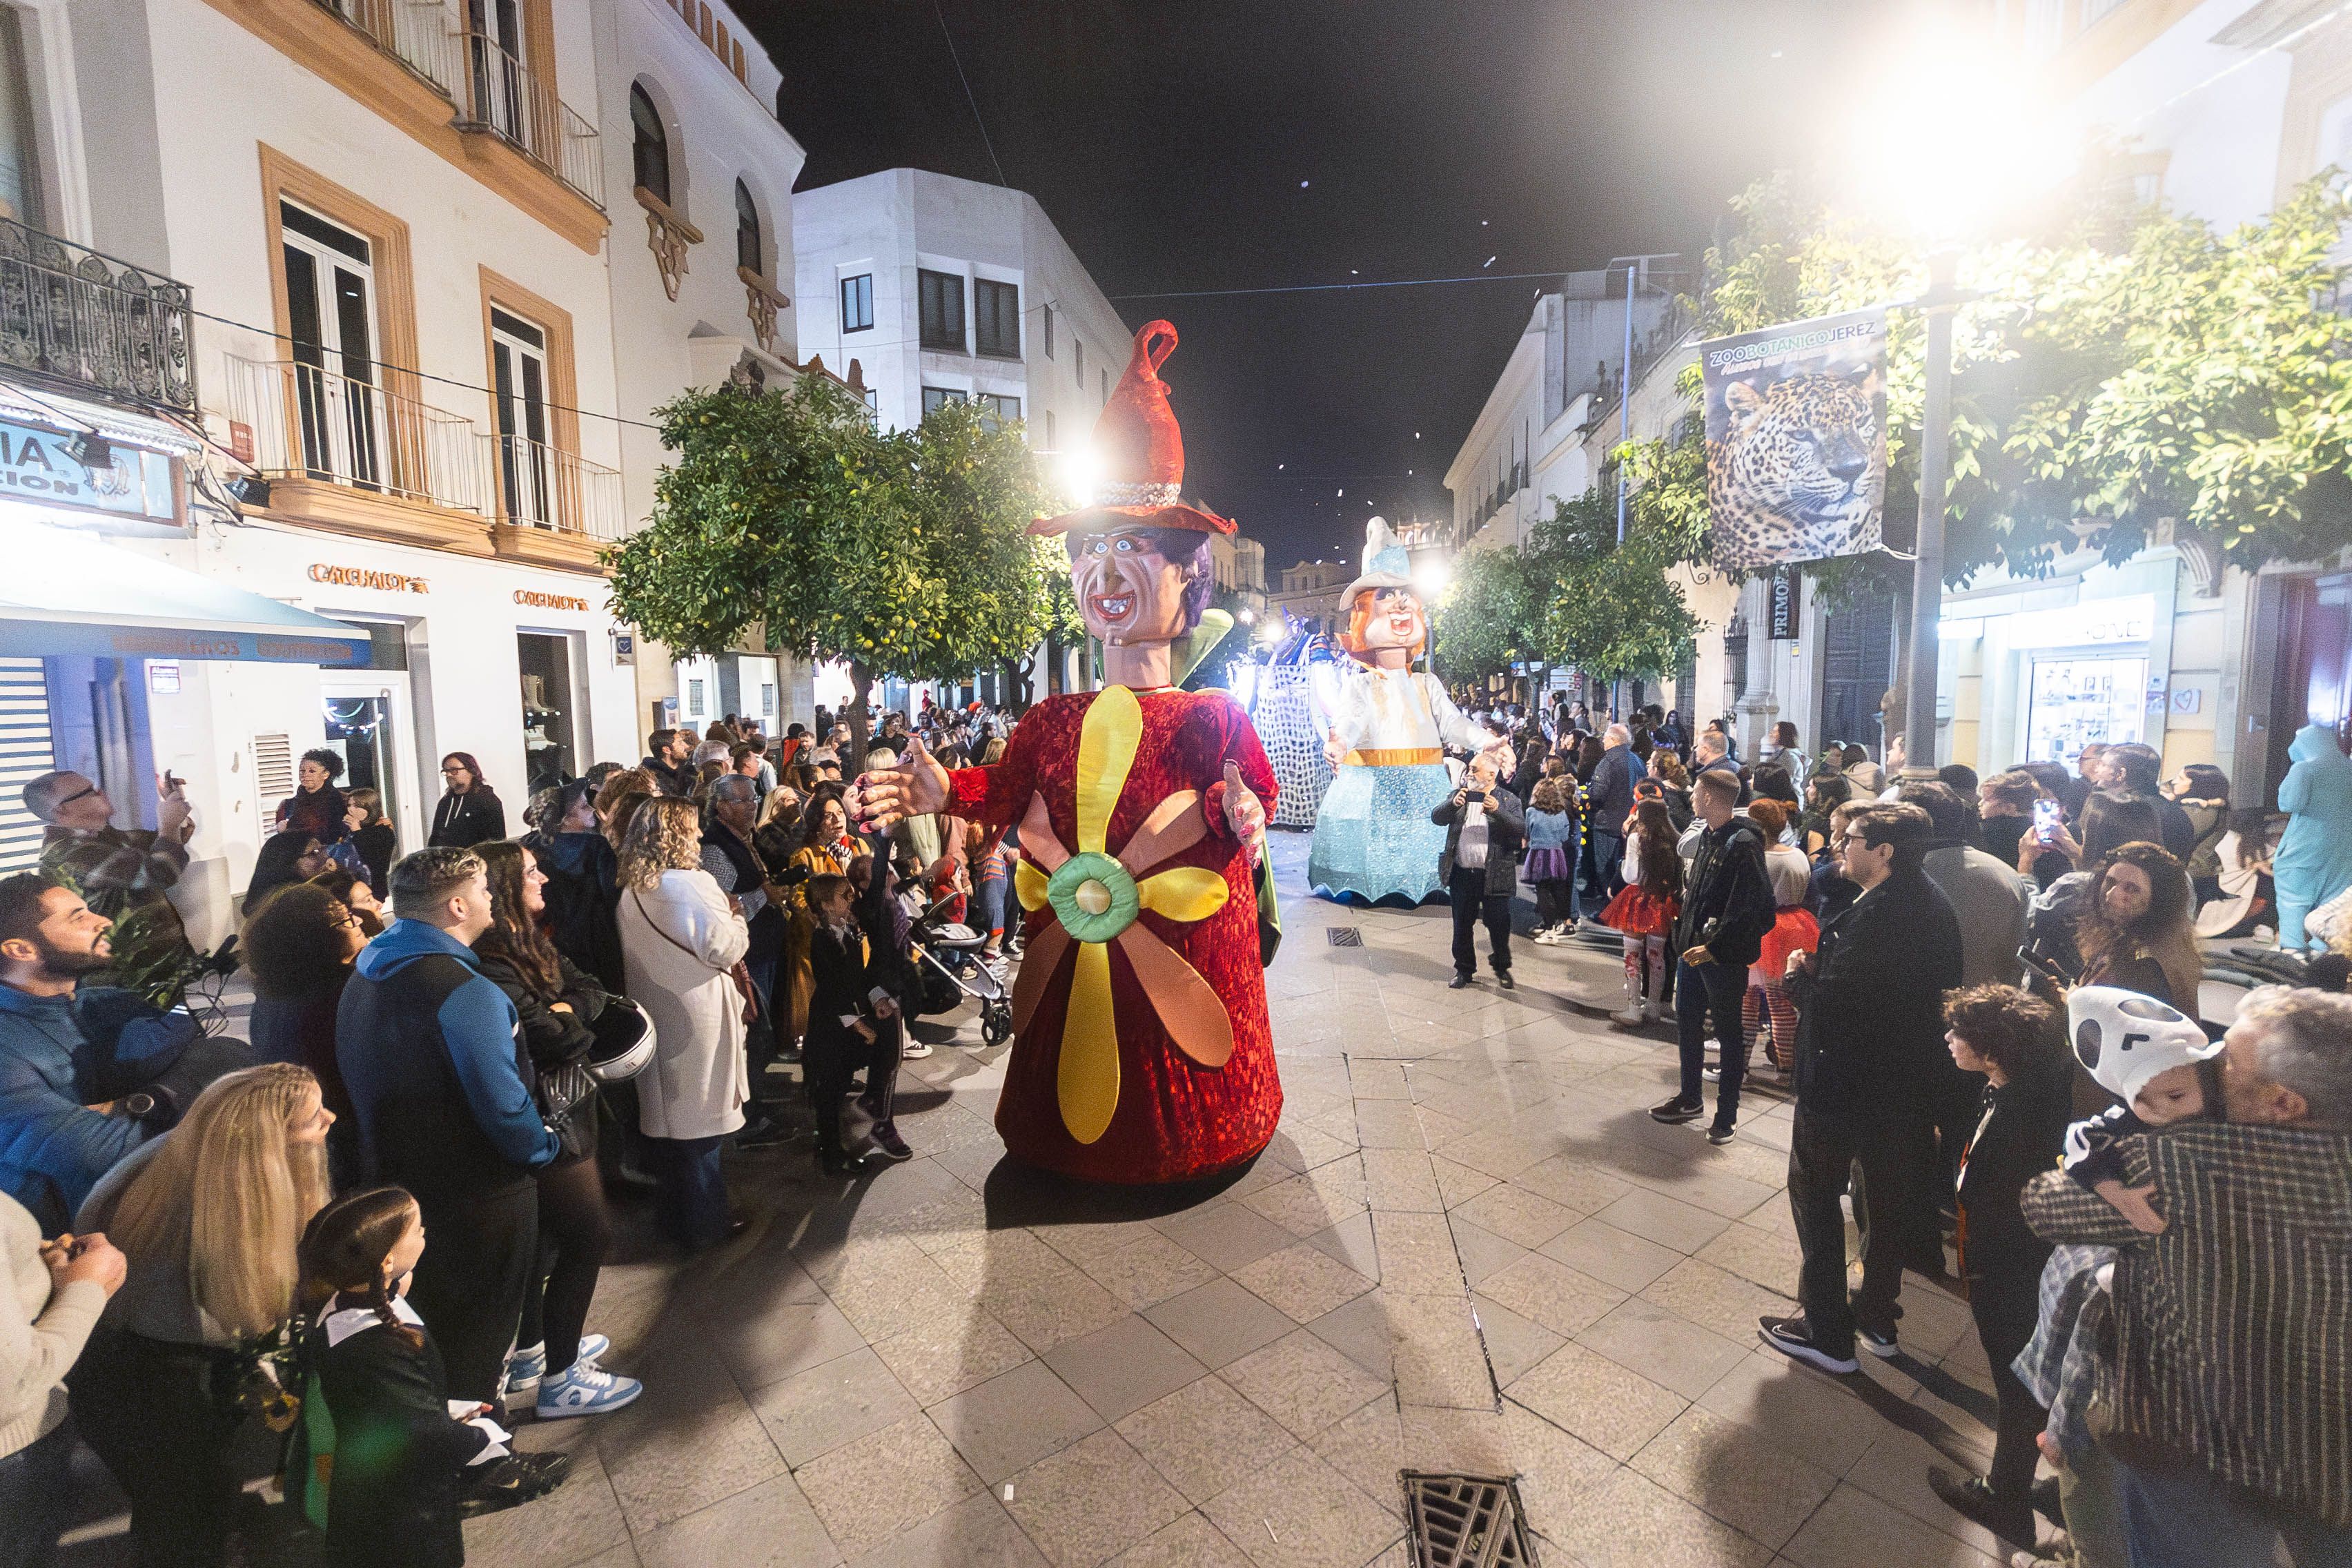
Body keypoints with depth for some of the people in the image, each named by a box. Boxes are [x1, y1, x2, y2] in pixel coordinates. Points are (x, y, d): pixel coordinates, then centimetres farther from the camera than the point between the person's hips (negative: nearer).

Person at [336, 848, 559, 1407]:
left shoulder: (367, 972, 0)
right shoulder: (463, 991, -30)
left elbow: (364, 1081, 10)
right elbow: (503, 1104, -29)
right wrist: (544, 1147, -11)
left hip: (397, 1175, 9)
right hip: (477, 1192, -8)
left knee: (428, 1319, 28)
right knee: (479, 1327, 13)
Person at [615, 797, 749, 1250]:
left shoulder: (630, 891, 5)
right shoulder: (692, 883, -21)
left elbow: (635, 954, 16)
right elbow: (724, 948, -22)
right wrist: (737, 920, -3)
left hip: (653, 1013, 8)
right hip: (695, 1017, -7)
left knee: (668, 1113, 19)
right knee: (700, 1120, 6)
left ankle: (676, 1216, 34)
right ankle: (704, 1225, 18)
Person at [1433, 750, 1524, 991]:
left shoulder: (1508, 800, 0)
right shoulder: (1459, 794, 8)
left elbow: (1521, 829, -13)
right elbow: (1436, 817, -1)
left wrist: (1497, 811, -27)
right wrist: (1453, 804, -20)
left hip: (1495, 875, -3)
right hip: (1462, 873, 3)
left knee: (1499, 924, 5)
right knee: (1462, 924, 11)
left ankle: (1502, 968, 27)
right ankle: (1464, 969, 25)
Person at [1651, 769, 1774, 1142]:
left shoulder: (1743, 844, -20)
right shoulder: (1708, 836, 8)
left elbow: (1749, 909, -25)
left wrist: (1714, 948, -23)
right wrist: (1686, 932, 11)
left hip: (1723, 956, -9)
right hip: (1693, 948, 9)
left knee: (1728, 1033, 7)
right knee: (1687, 1023, 18)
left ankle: (1727, 1113, 21)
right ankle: (1691, 1099, 35)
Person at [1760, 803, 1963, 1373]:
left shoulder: (1874, 915, -27)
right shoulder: (1933, 906, 2)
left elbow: (1829, 1005, -29)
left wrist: (1801, 974, -8)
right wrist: (1820, 974, 4)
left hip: (1844, 1080, -9)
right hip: (1907, 1081, 9)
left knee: (1816, 1191, 8)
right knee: (1889, 1194, 21)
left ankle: (1827, 1332, 17)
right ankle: (1878, 1316, 37)